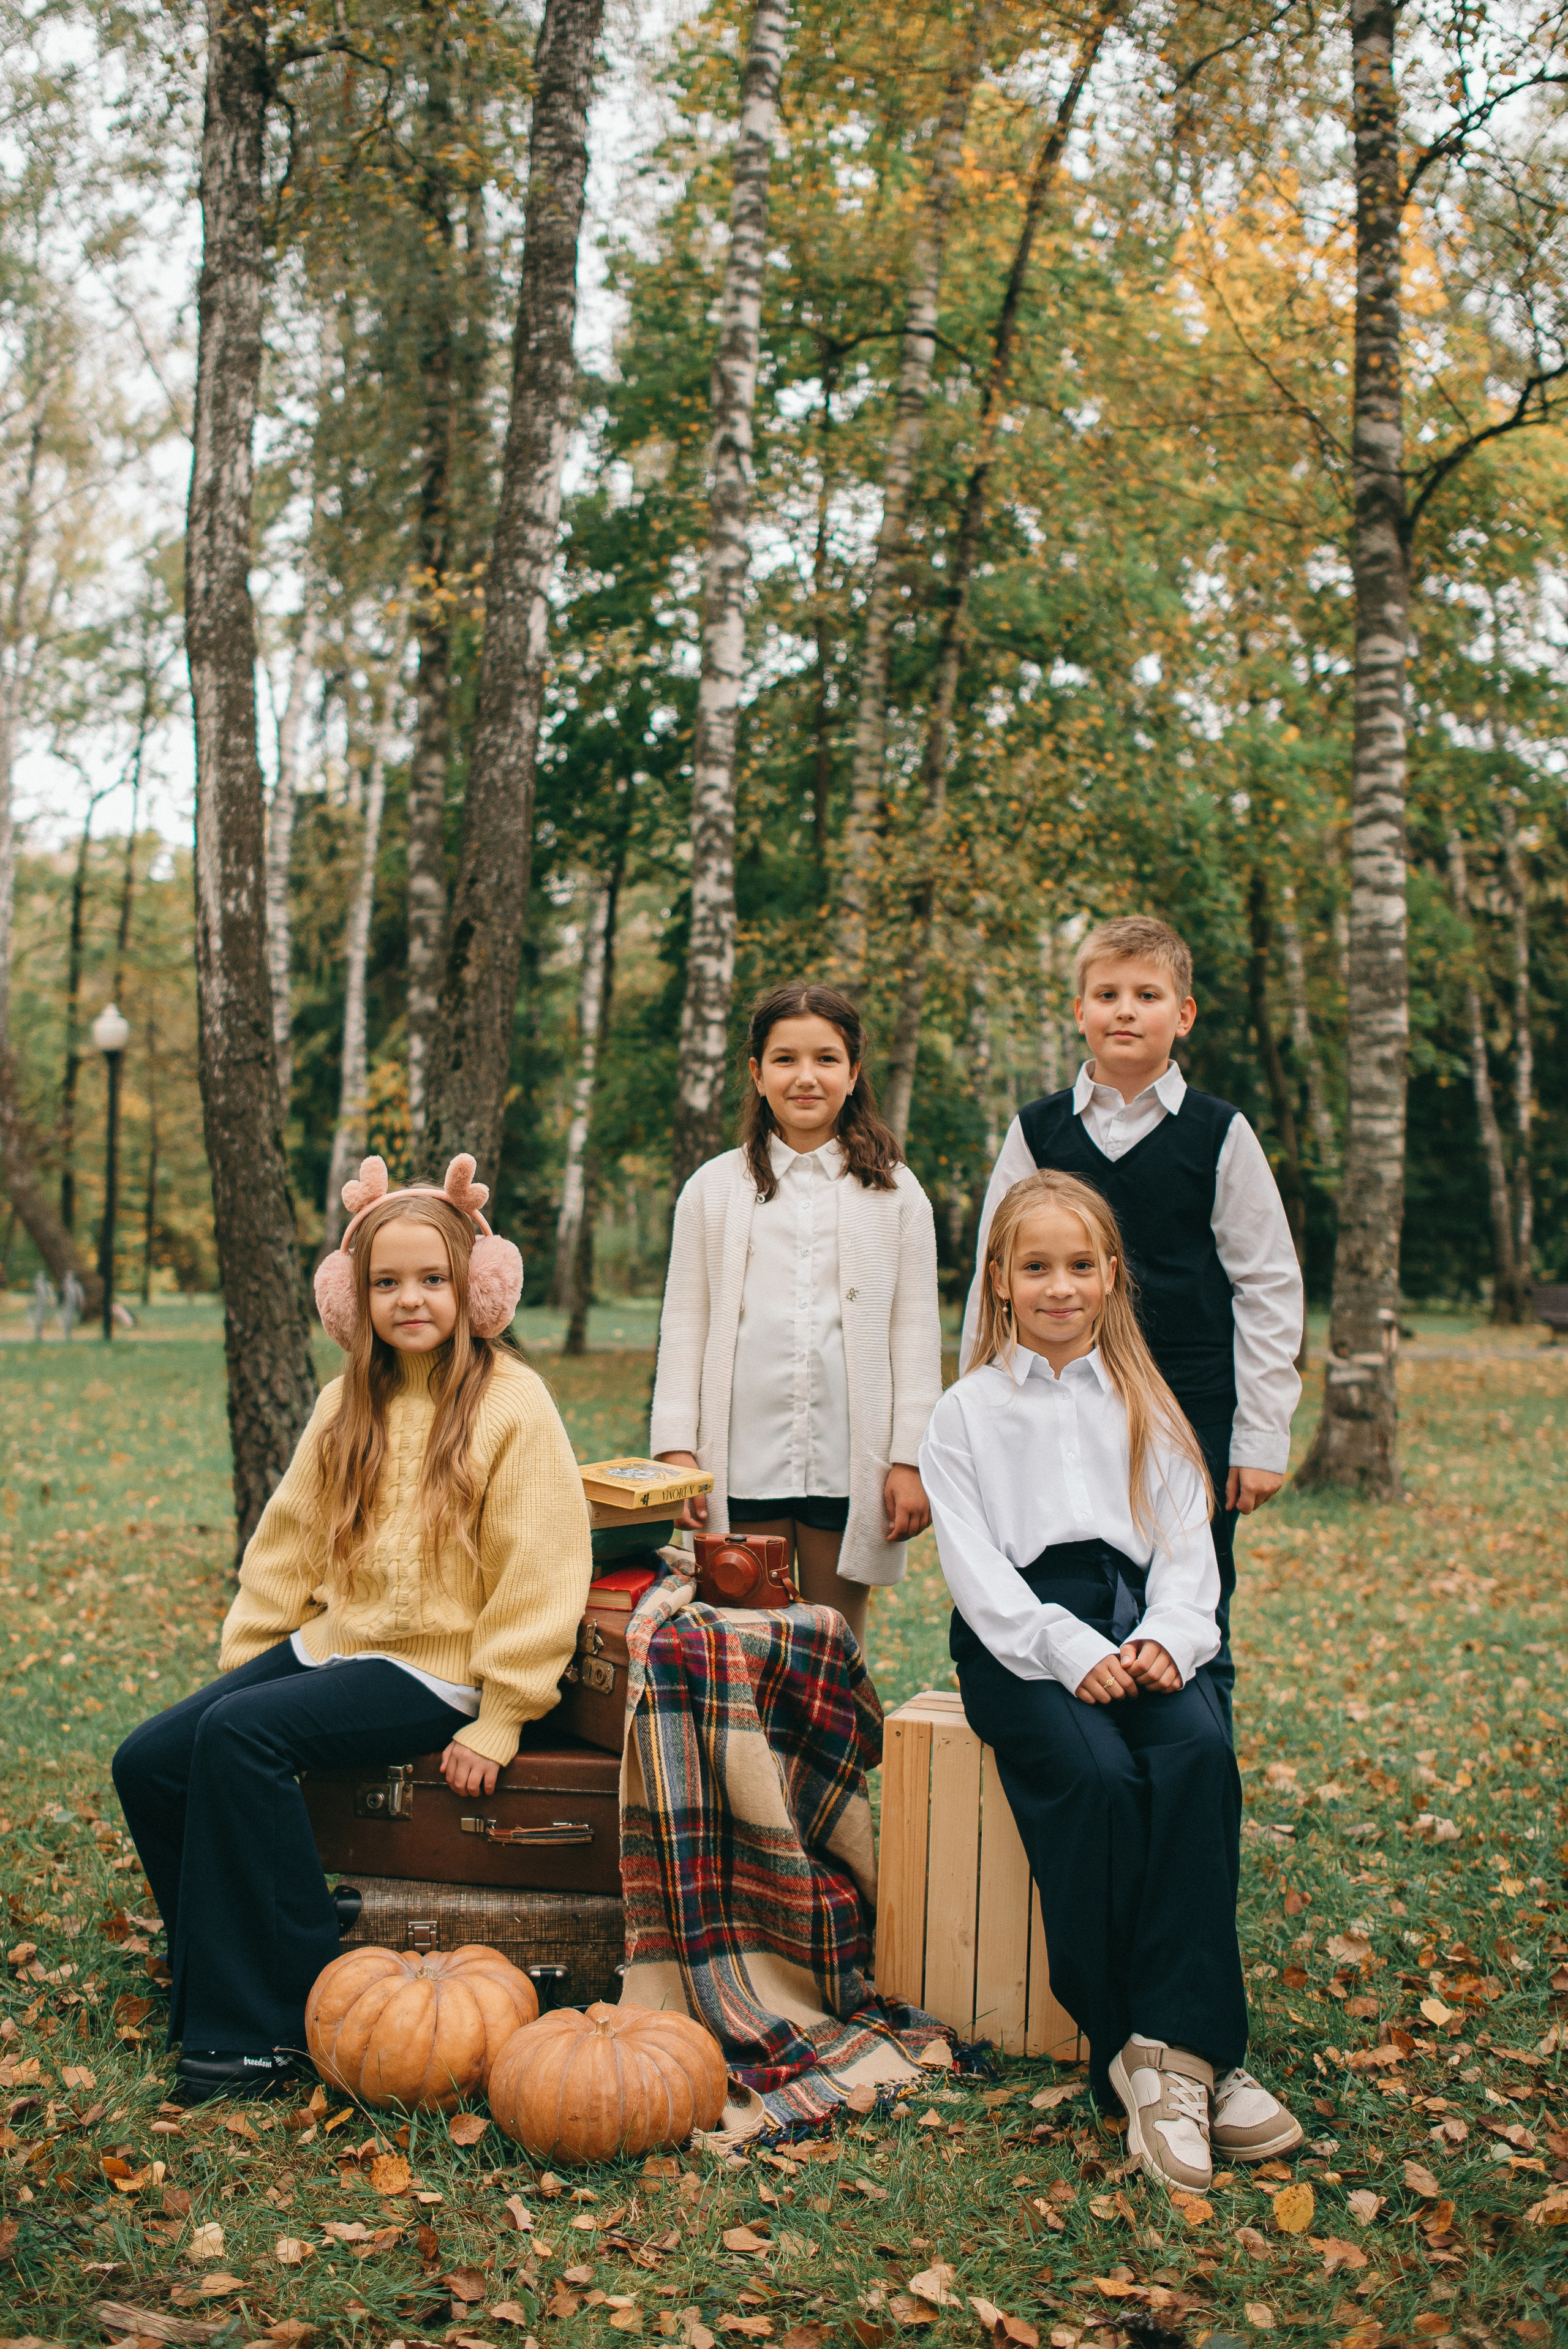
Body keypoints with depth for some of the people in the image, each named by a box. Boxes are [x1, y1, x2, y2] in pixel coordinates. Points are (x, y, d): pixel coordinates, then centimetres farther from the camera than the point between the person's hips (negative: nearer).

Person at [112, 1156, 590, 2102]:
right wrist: (242, 1661, 11)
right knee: (149, 1762, -8)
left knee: (240, 1735, -27)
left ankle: (272, 2021, -18)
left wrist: (498, 1721, -14)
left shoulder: (513, 1406, -10)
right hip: (329, 1643, 7)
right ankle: (217, 1985, 5)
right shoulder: (347, 1405, 11)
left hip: (436, 1673, -7)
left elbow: (537, 1575, -12)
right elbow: (289, 1541, 18)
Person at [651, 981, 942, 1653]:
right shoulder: (714, 1188, 8)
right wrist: (676, 1450, -1)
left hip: (850, 1464, 0)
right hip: (743, 1464, 0)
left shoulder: (894, 1191, 7)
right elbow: (683, 1326, 8)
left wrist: (912, 1459, -2)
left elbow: (915, 1330, 4)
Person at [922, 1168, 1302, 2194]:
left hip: (1142, 1624, 2)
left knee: (1200, 1754, -30)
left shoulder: (1147, 1407, 19)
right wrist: (1074, 1653, -16)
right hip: (1021, 1636, -2)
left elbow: (1187, 1544, 11)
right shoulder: (968, 1414, 11)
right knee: (1094, 1777, -31)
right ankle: (1129, 2052, -22)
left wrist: (1166, 1639, -11)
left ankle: (1177, 2042, -29)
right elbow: (977, 1569, 0)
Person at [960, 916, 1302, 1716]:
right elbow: (993, 1285, 10)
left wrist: (1262, 1438, 0)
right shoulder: (1037, 1133, 6)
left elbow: (1269, 1287, 4)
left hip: (1193, 1416, -1)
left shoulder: (1220, 1134, 2)